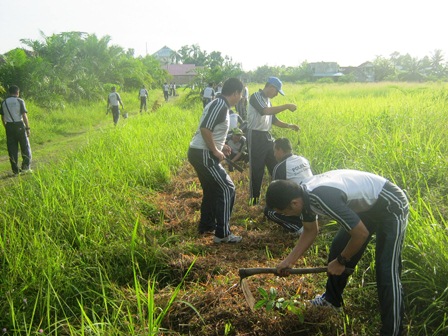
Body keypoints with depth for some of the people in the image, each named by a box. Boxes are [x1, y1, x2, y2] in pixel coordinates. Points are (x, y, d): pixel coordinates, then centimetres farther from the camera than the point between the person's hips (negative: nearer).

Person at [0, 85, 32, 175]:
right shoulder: (20, 101, -6)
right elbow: (24, 115, -10)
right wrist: (28, 128, -6)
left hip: (9, 126, 4)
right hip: (19, 125, -3)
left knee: (12, 148, 7)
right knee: (25, 147, 8)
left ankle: (15, 170, 9)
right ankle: (25, 167, 1)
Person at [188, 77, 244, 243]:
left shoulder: (218, 104, 15)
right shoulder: (221, 106, -16)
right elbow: (205, 129, -25)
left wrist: (220, 145, 20)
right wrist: (216, 151, -17)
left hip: (198, 153, 10)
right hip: (203, 155, -10)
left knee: (212, 189, 20)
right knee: (227, 189, -6)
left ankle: (206, 225, 31)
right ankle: (222, 234, -1)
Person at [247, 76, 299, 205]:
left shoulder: (268, 100, 16)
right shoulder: (256, 96, -11)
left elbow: (274, 120, 20)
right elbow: (266, 111, -28)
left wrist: (289, 126, 6)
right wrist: (287, 106, -23)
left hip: (266, 136, 9)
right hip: (255, 137, -9)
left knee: (275, 165, 13)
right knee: (257, 169, -2)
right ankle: (254, 200, 9)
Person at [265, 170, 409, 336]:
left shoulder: (323, 198, -36)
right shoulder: (303, 193, -8)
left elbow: (361, 234, -28)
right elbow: (310, 231, 10)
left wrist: (341, 261, -13)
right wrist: (289, 261, 6)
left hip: (391, 207, -9)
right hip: (367, 205, 9)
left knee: (386, 272, -11)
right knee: (338, 247, 16)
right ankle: (332, 298, 36)